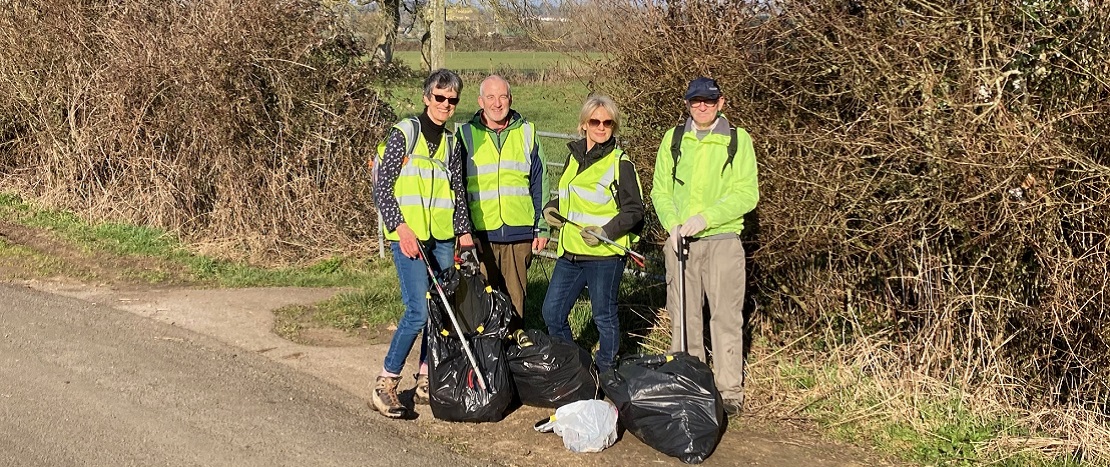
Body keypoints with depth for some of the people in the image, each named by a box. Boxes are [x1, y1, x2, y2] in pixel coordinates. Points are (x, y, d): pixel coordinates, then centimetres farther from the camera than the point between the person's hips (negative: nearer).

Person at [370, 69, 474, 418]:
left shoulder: (451, 144, 12)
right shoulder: (404, 133, -5)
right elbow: (382, 187, -8)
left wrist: (464, 231, 7)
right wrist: (401, 227, -16)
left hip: (442, 237, 6)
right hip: (408, 235, -6)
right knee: (419, 311, -14)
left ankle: (425, 382, 17)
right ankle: (385, 385, -2)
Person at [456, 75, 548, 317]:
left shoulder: (526, 133, 9)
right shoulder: (466, 135, 5)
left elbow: (539, 184, 12)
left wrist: (541, 228, 7)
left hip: (519, 233, 1)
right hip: (480, 234, -1)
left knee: (515, 298, 5)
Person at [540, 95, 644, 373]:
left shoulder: (620, 163, -7)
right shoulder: (574, 157, 13)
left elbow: (634, 210, -8)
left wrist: (606, 231, -21)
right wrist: (551, 208, 8)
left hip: (605, 256, -7)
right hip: (570, 253, 7)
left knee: (604, 316, 5)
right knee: (552, 313, 9)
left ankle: (606, 373, 22)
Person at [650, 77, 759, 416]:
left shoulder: (738, 140, 2)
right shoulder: (673, 140, 10)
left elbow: (747, 195, -4)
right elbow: (660, 190, 10)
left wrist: (706, 217, -15)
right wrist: (673, 224, -8)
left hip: (722, 239, -3)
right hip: (681, 241, 3)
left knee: (726, 317, -4)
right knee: (683, 318, 7)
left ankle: (729, 392, 4)